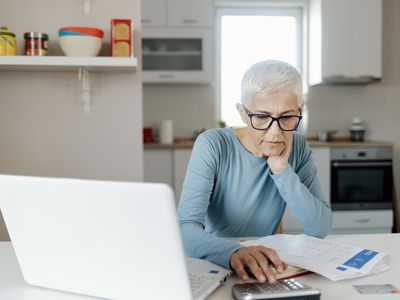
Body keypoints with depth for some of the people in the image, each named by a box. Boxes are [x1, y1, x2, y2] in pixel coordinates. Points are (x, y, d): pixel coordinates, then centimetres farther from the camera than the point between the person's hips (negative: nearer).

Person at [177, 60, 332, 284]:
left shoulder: (298, 147, -2)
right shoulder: (212, 145, -15)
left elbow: (321, 228, -8)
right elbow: (186, 229, -25)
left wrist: (282, 171, -18)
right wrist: (234, 253, -43)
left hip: (266, 270, 3)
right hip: (212, 267, -3)